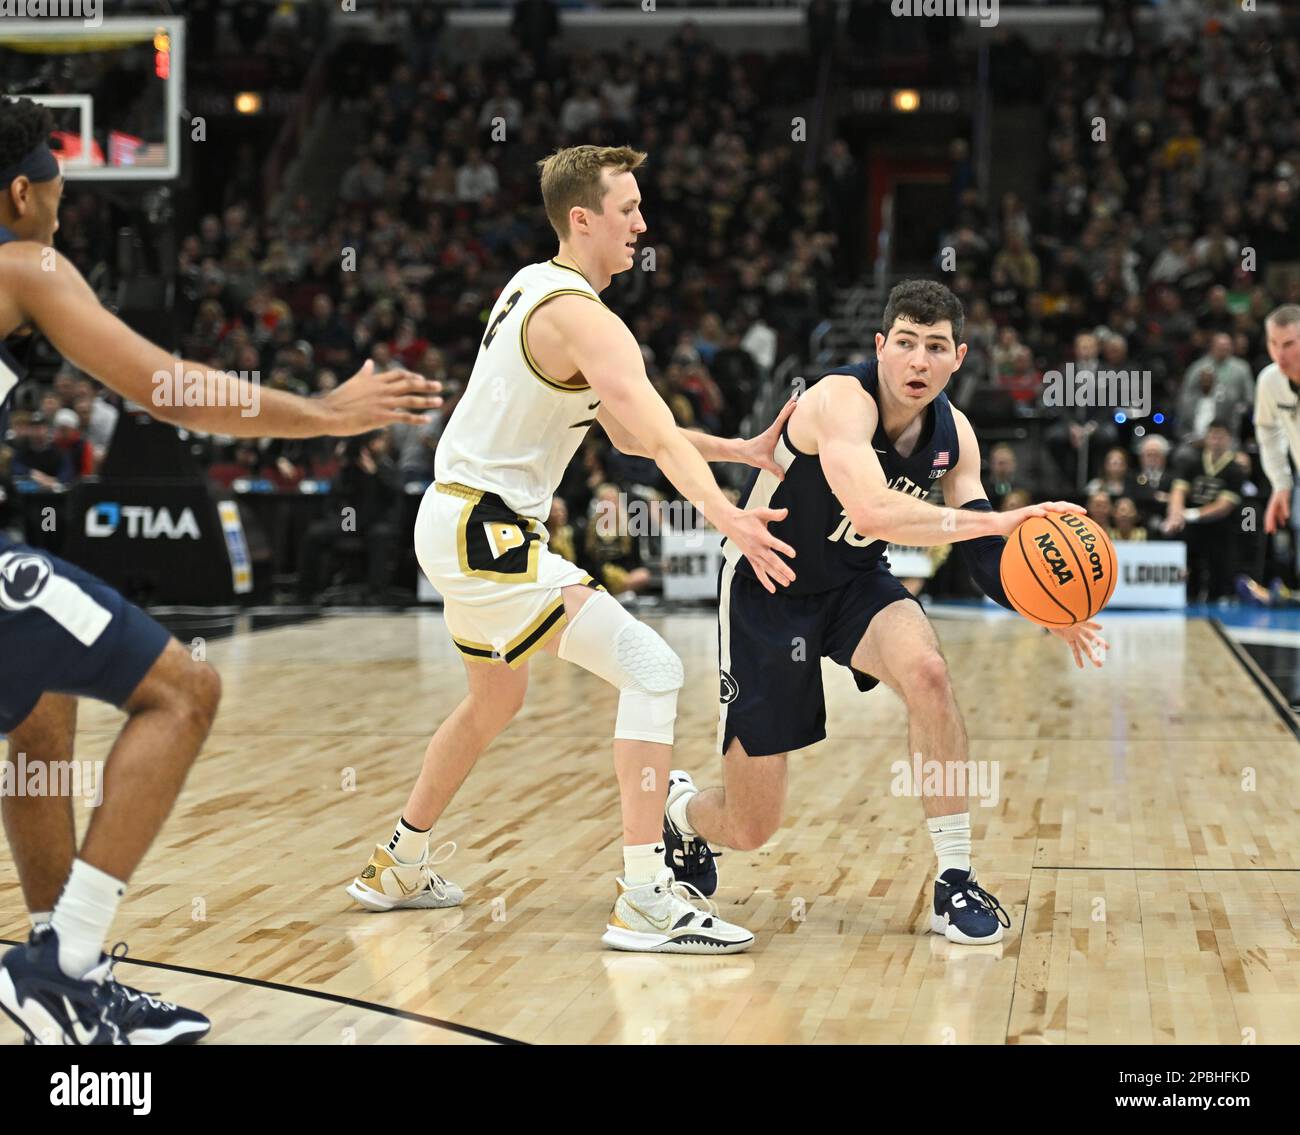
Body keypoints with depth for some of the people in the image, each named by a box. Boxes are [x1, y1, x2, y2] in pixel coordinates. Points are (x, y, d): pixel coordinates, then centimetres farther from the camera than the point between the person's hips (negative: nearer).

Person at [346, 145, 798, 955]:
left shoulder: (531, 287, 13)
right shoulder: (583, 317, -18)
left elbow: (629, 433, 16)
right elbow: (658, 437, -34)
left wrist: (745, 451, 8)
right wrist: (727, 517, -48)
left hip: (460, 520, 11)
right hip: (488, 531, -11)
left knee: (496, 699, 30)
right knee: (653, 670, -16)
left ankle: (398, 868, 43)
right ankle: (646, 900, -20)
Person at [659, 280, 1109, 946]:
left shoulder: (953, 433, -8)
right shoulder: (841, 399, -29)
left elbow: (981, 557, 0)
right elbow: (873, 512, -46)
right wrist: (996, 520, -50)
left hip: (856, 584, 5)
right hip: (766, 591, -5)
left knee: (926, 670, -31)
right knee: (750, 828, -3)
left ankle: (955, 882, -17)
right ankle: (680, 812, 37)